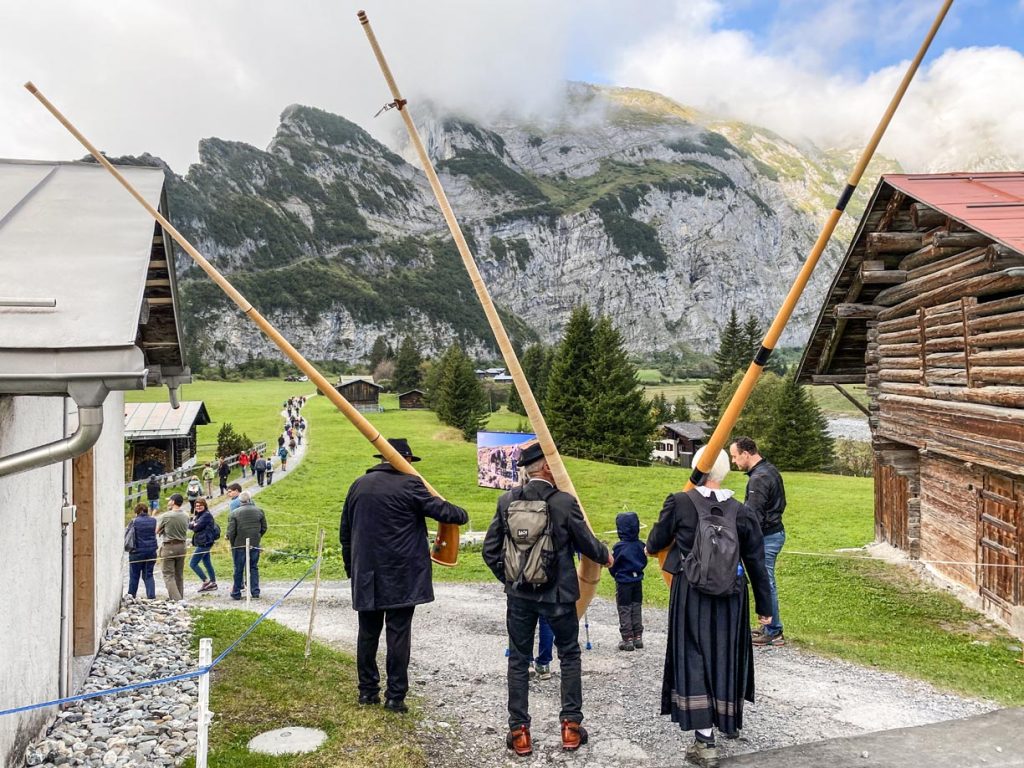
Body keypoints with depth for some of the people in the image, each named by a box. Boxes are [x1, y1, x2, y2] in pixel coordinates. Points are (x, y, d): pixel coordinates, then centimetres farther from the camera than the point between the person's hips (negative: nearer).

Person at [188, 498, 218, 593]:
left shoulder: (206, 515, -15)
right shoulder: (199, 515, 16)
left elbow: (197, 527, -20)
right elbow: (190, 525, 9)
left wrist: (193, 524, 0)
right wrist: (194, 523, -12)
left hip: (204, 543, -10)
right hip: (203, 543, 10)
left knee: (193, 564, -7)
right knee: (207, 563, 14)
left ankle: (206, 581, -3)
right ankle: (213, 583, 19)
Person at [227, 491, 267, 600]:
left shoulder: (233, 513, -10)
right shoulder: (259, 511, -1)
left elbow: (231, 531, -11)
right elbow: (264, 528, 5)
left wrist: (232, 543, 4)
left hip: (239, 545, -2)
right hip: (255, 545, 2)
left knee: (238, 570, 8)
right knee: (254, 568, 13)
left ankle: (236, 593, 15)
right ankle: (255, 591, 11)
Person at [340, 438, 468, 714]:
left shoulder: (359, 486, 9)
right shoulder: (409, 484, -9)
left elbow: (345, 533, 15)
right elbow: (440, 509, -8)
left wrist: (351, 567, 23)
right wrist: (462, 515, 13)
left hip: (366, 575, 5)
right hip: (401, 576, -5)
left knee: (368, 633, 13)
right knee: (398, 634, 1)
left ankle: (367, 691, 20)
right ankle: (395, 696, 3)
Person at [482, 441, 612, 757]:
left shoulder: (507, 501, -4)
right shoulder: (564, 502, -13)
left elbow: (490, 550, 0)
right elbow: (586, 544, -3)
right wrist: (605, 556, 18)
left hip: (519, 594, 2)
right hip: (558, 593, -2)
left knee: (518, 660, 11)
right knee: (569, 655, 16)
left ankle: (519, 732, 15)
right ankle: (571, 725, 19)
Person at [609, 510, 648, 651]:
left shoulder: (619, 547, -19)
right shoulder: (640, 545, -5)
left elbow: (612, 566, -10)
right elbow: (644, 562, 6)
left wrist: (615, 575, 10)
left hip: (623, 582, -5)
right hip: (637, 581, 5)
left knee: (624, 611, 5)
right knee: (637, 609, 15)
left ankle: (628, 639, 5)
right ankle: (638, 637, 19)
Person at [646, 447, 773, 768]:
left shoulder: (679, 503, -8)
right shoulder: (741, 511, -1)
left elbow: (655, 543, 2)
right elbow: (756, 563, 3)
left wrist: (651, 546, 27)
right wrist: (764, 606, 12)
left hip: (691, 593, -3)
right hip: (730, 594, 3)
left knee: (695, 658, 2)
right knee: (727, 654, 19)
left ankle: (705, 742, -2)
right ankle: (729, 720, 38)